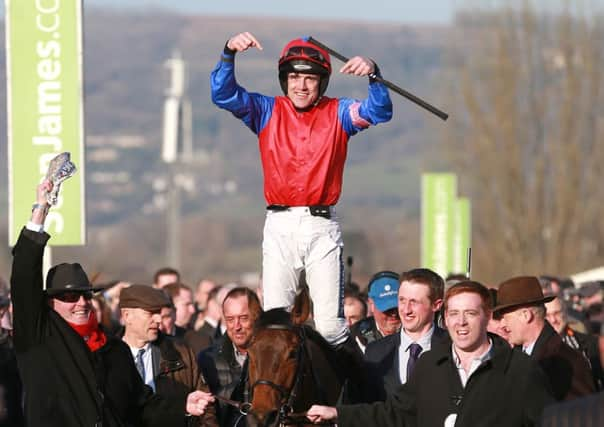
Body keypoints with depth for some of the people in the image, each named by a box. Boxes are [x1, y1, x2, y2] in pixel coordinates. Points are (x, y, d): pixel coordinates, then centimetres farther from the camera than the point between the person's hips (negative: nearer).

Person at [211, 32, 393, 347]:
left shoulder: (338, 114, 7)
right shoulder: (268, 111, 9)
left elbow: (380, 111, -7)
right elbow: (223, 95, -2)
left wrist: (373, 75, -27)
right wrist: (229, 54, -20)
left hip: (322, 226, -1)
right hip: (279, 227, 1)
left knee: (330, 326, -9)